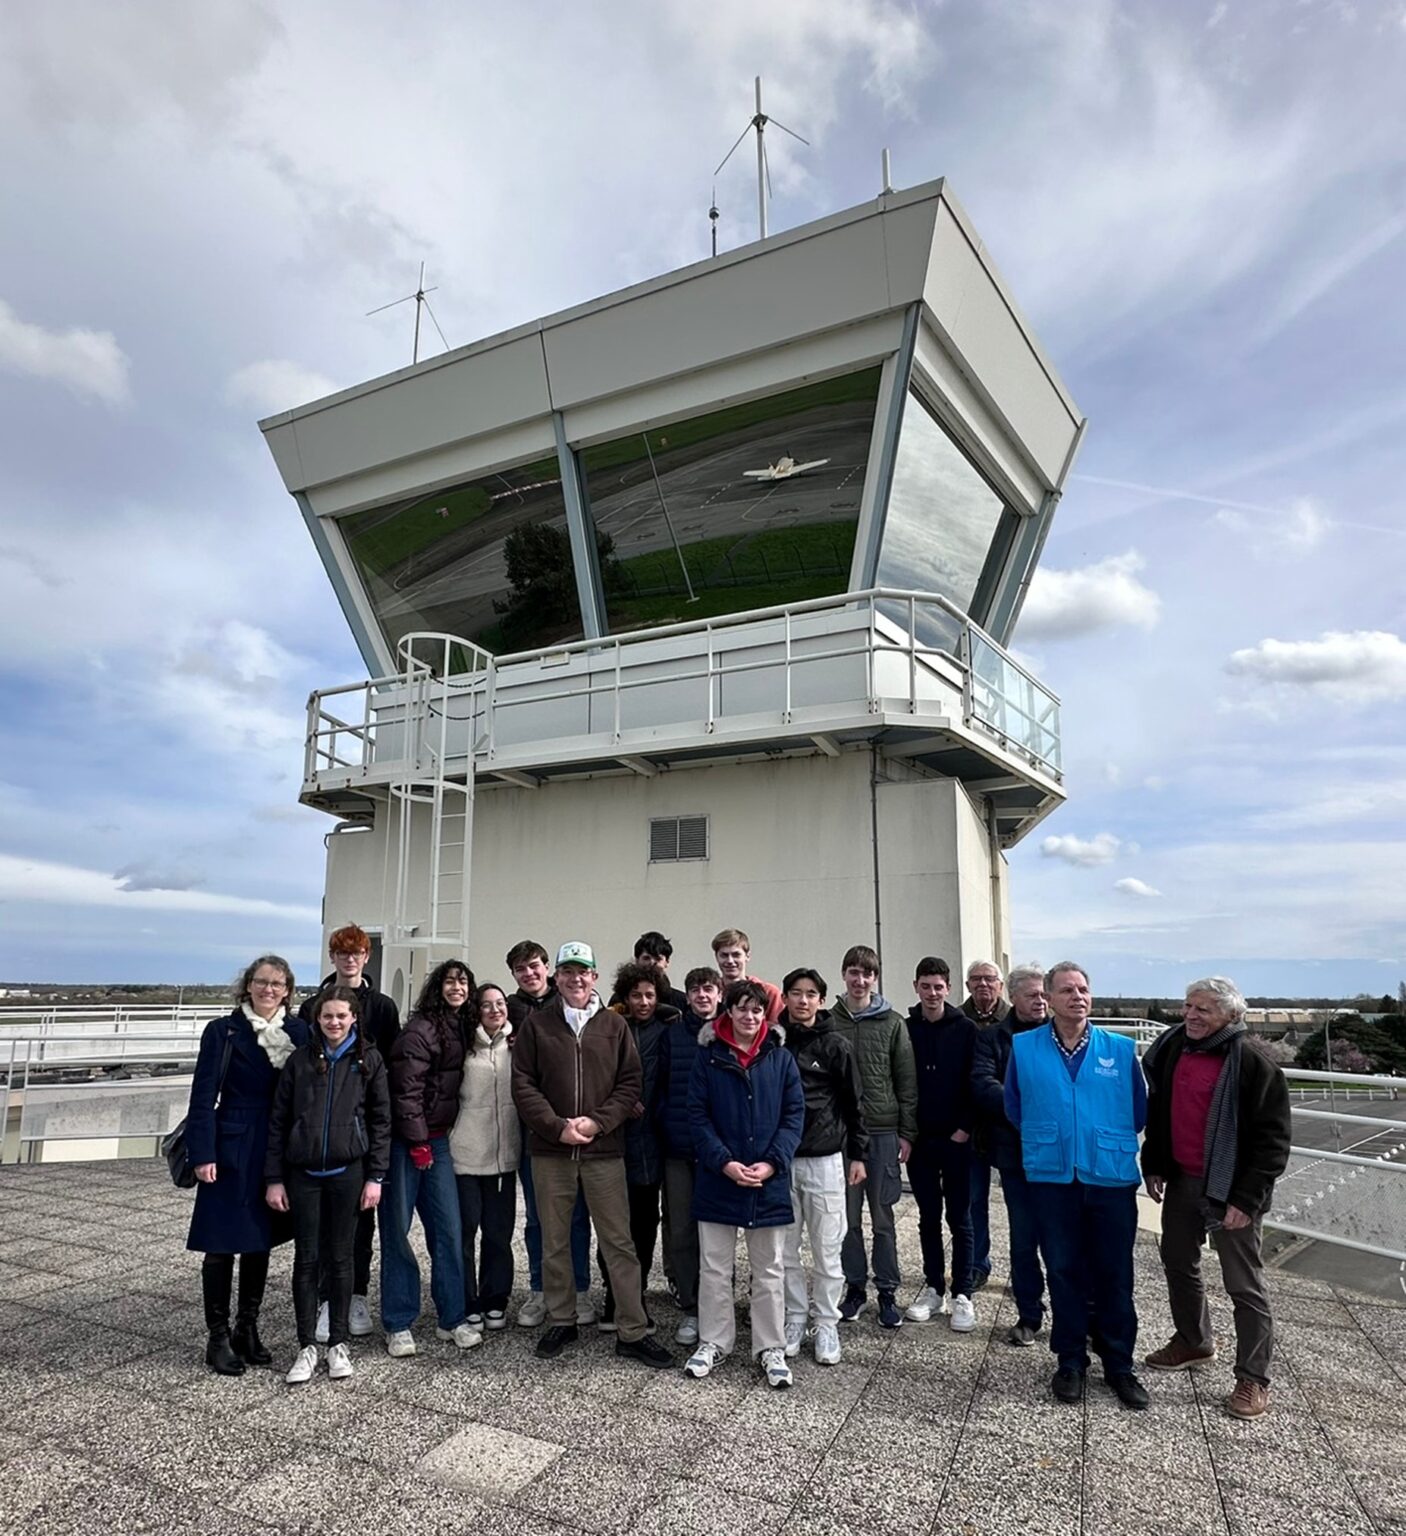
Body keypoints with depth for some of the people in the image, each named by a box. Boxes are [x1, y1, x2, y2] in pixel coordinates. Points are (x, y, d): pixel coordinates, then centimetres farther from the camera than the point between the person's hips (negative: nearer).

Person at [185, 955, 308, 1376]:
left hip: (278, 1151, 4)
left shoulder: (298, 1032, 3)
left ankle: (247, 1329, 29)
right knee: (222, 1245, 4)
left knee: (260, 1241, 14)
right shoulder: (223, 1031, -6)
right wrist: (202, 1154, -13)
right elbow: (204, 1097, -7)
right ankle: (218, 1337, 19)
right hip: (232, 1152, -4)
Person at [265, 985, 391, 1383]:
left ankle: (338, 1344, 21)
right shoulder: (300, 1059, 2)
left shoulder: (369, 1060, -1)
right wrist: (274, 1179, 0)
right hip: (303, 1173, 1)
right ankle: (307, 1346, 19)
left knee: (340, 1257, 8)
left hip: (348, 1171, -1)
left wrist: (376, 1176, -4)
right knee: (306, 1259, 6)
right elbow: (278, 1120, 4)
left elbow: (380, 1121, 0)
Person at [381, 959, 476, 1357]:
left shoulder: (462, 1028, 10)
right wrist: (417, 1141, -13)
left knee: (449, 1228, 5)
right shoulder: (420, 1029, -13)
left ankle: (452, 1318, 15)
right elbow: (406, 1089, -16)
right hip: (406, 1141, -7)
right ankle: (398, 1325, 13)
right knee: (398, 1230, 3)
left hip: (437, 1140, 7)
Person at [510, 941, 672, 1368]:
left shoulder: (614, 1025, 3)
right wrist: (557, 1126, -12)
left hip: (604, 1149, 0)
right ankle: (561, 1321, 30)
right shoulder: (536, 1024, 2)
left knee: (619, 1241, 3)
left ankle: (633, 1332, 12)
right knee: (554, 1241, 12)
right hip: (550, 1150, 1)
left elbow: (631, 1081, 1)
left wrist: (597, 1122, -11)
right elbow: (523, 1083, -2)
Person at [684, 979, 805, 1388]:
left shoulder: (781, 1057, 0)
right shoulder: (708, 1056, -2)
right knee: (714, 1267, 12)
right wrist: (724, 1162, -15)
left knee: (769, 1269, 11)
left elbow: (794, 1115, -1)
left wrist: (772, 1163, -14)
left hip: (770, 1182, 1)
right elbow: (698, 1115, -5)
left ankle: (771, 1348, 24)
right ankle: (713, 1341, 27)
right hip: (718, 1179, 0)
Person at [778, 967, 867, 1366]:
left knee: (827, 1249, 5)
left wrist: (857, 1154, 3)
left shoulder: (836, 1047, -2)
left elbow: (853, 1104, 4)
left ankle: (826, 1324, 19)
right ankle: (795, 1318, 23)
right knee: (785, 1249, 8)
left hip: (825, 1160, -2)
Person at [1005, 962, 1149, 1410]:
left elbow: (1139, 1111, 9)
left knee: (1115, 1275, 8)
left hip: (1112, 1176, 0)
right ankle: (1070, 1362, 24)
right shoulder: (1024, 1047, -1)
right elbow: (1014, 1107, 10)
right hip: (1053, 1176, 0)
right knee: (1063, 1272, 9)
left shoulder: (1121, 1049, -1)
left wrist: (1108, 1141, 11)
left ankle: (1119, 1364, 24)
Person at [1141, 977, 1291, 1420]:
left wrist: (1247, 1199, -18)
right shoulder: (1172, 1048, 2)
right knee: (1178, 1263, 20)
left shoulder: (1251, 1063, -17)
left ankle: (1253, 1378, 18)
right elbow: (1157, 1111, 13)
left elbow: (1272, 1138, -16)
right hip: (1180, 1182, 7)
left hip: (1229, 1191, -7)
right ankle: (1193, 1342, 40)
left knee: (1244, 1285, 4)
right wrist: (1153, 1166, 9)